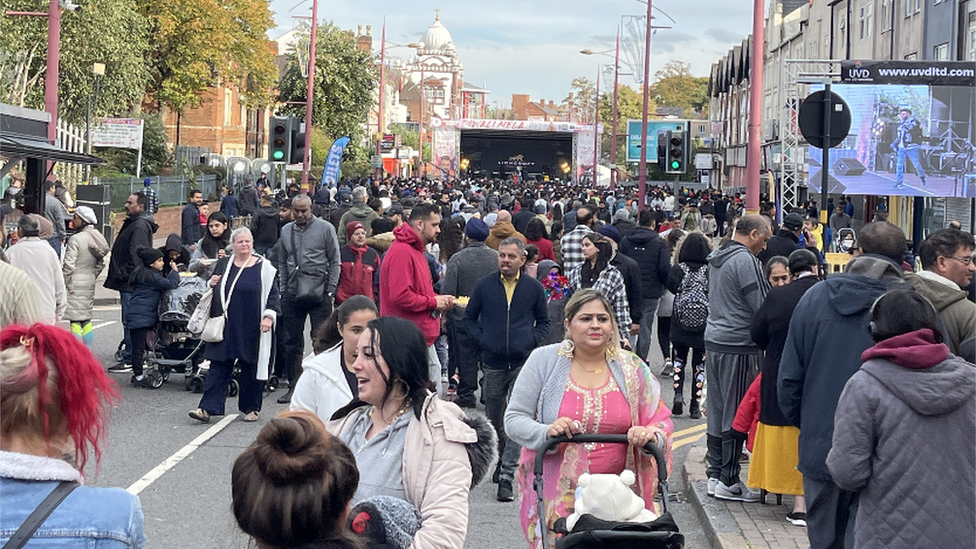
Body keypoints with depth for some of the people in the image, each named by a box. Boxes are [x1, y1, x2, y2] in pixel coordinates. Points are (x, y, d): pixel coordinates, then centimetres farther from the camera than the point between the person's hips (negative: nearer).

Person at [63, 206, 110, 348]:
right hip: (89, 283, 8)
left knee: (75, 320, -7)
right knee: (87, 321, 12)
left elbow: (68, 266, -18)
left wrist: (62, 284, -10)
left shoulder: (75, 240, -15)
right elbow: (100, 264, 16)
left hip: (75, 284, -8)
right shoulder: (95, 239, 9)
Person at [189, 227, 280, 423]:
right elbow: (215, 293, 20)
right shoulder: (224, 264, 10)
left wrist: (269, 316, -12)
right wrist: (212, 284, -2)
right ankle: (207, 409, -5)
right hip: (227, 326, 2)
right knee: (219, 366, -1)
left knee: (252, 367, 5)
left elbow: (274, 294, 0)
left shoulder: (265, 267, 0)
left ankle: (250, 409, 18)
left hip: (253, 327, -2)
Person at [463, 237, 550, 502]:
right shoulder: (485, 285, 3)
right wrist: (482, 340, -4)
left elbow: (543, 321, 14)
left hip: (524, 363, -1)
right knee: (494, 419, 12)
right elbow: (469, 318, 11)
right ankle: (499, 460, 34)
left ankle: (507, 475, -10)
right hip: (493, 363, 2)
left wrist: (532, 341, -3)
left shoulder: (534, 287, 3)